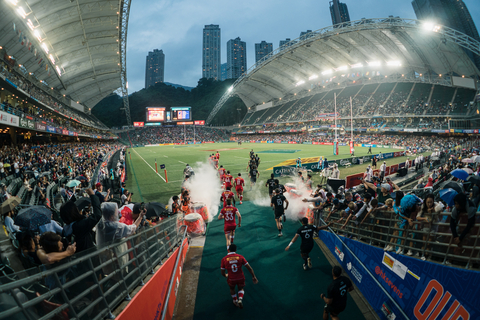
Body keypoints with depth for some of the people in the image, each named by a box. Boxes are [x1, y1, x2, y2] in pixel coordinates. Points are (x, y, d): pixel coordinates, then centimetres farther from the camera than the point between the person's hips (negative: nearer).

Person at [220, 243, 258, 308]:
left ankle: (235, 301, 49)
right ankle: (240, 299, 5)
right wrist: (253, 277, 4)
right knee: (241, 289, 30)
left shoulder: (224, 259, -9)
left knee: (232, 289, 33)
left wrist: (225, 275, 20)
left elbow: (222, 273, -2)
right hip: (241, 278, 0)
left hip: (231, 279, 0)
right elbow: (249, 268, -7)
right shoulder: (240, 257, -7)